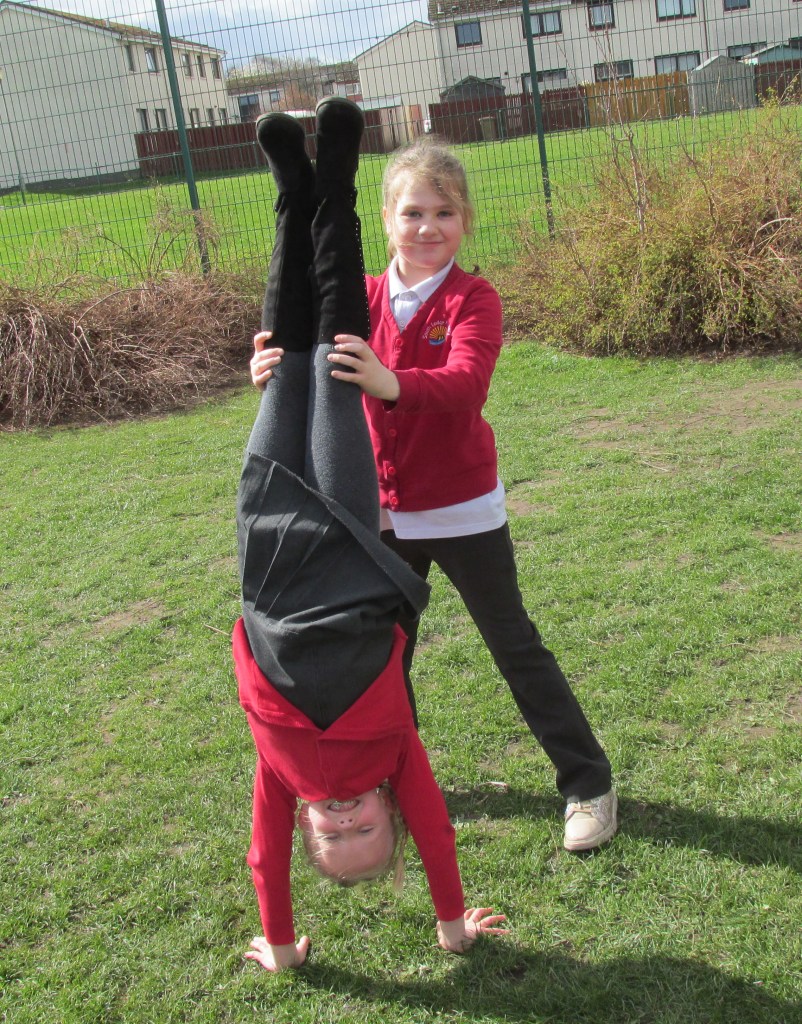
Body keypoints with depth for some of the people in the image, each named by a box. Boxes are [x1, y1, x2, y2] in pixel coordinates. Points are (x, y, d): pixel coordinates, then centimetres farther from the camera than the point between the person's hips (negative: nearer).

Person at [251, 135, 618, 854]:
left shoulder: (473, 299, -12)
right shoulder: (363, 300, 0)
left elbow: (466, 384, -30)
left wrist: (391, 383, -50)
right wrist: (276, 369, -35)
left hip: (463, 511, -4)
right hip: (384, 514, 4)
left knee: (517, 648, 6)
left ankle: (589, 783, 21)